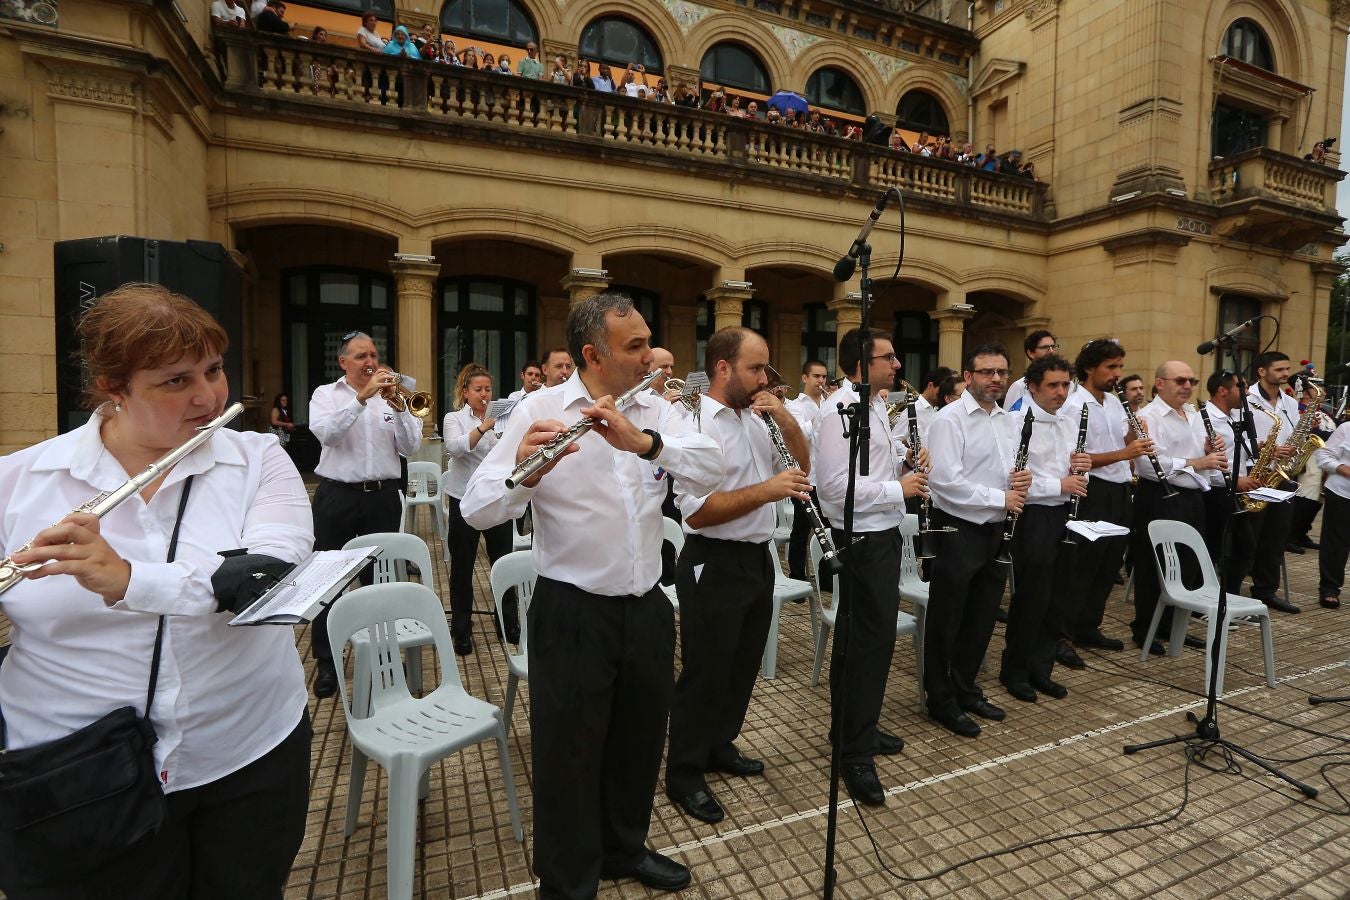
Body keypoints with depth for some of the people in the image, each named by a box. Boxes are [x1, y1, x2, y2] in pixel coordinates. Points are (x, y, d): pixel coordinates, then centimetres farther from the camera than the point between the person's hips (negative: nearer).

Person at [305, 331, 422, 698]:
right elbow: (326, 433, -16)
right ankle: (326, 661, 17)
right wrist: (362, 396, -21)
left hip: (383, 496, 2)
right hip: (338, 496, -1)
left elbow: (410, 447, -1)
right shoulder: (326, 394, 4)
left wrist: (397, 406, -12)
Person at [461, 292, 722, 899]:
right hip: (572, 613, -4)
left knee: (639, 743, 22)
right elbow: (477, 509, -17)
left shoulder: (657, 410, 2)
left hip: (648, 608, 5)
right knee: (569, 755, 13)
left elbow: (711, 473, -14)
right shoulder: (541, 409, -10)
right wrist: (525, 472, -38)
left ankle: (625, 849, 50)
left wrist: (646, 442, -31)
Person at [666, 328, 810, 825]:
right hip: (715, 565, -8)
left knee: (743, 663, 20)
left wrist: (787, 420, -5)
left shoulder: (756, 416, 7)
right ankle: (684, 774, 25)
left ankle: (720, 746, 42)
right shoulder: (695, 424, -18)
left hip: (758, 557, 8)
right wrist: (767, 490, -29)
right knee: (706, 670, 5)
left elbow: (802, 464, 11)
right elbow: (698, 510, -25)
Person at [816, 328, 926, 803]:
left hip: (880, 534, 10)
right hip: (862, 540, -10)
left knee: (859, 635, 19)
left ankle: (852, 728, 35)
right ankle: (856, 752, 11)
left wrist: (902, 464, 5)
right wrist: (898, 488, -19)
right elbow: (835, 485, -27)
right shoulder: (841, 409, -20)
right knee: (871, 639, -3)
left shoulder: (874, 404, 13)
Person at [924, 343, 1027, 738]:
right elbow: (946, 481, -23)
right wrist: (1000, 497, -18)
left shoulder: (1008, 419, 12)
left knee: (981, 617, 17)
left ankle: (965, 689, 34)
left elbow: (1008, 470, 21)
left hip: (995, 529, 8)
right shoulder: (949, 419, -15)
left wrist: (1021, 478, -2)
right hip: (957, 530, -8)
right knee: (947, 620, 4)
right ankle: (941, 701, 18)